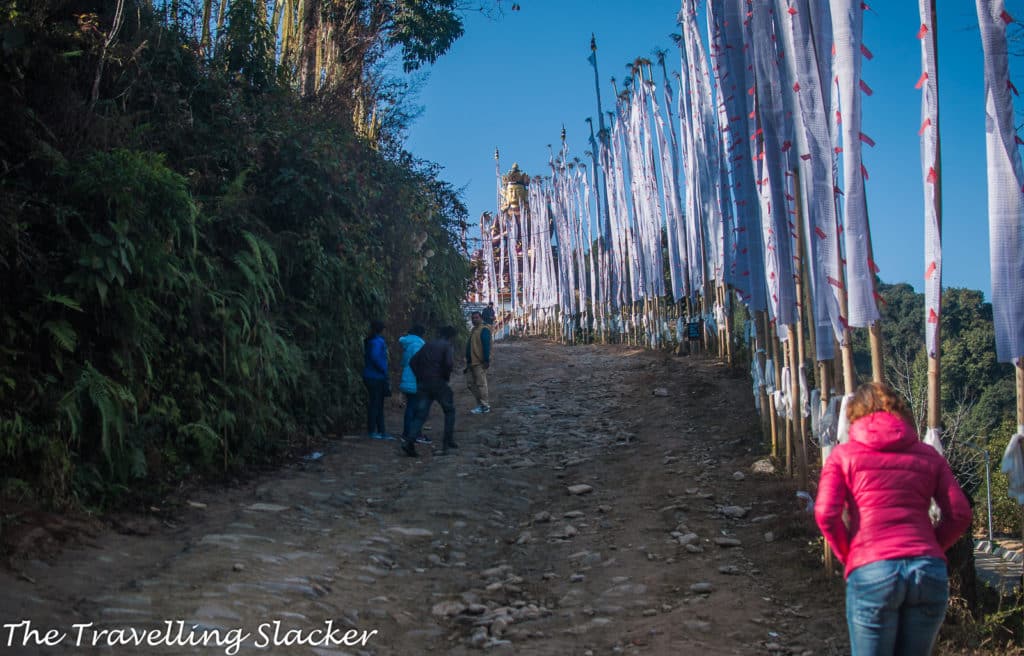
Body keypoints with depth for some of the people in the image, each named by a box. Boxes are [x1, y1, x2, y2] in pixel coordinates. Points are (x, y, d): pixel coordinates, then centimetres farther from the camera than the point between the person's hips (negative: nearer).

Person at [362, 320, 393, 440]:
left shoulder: (370, 341, 13)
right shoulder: (378, 341, -16)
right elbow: (375, 357, -29)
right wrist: (384, 370, -17)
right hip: (376, 377, -10)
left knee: (379, 405, 13)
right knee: (375, 404, -2)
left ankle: (381, 432, 18)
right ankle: (372, 431, 5)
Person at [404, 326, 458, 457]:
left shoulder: (428, 344, 16)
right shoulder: (448, 347, -1)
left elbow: (413, 361, 13)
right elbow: (449, 363, -20)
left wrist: (419, 377, 15)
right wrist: (446, 377, -4)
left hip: (423, 384, 5)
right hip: (438, 383, -5)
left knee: (421, 414, 5)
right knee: (449, 411, 15)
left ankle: (409, 441, -12)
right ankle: (448, 442, 14)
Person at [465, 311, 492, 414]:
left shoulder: (484, 330, -12)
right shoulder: (474, 330, 18)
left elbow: (486, 346, -18)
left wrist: (486, 360, -23)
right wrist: (468, 361, 23)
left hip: (480, 363, -10)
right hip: (472, 362, 10)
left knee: (481, 384, -4)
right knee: (470, 383, 12)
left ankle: (484, 406, 4)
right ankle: (484, 402, 21)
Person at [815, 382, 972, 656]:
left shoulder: (843, 454, 9)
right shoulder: (928, 455, 16)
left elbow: (826, 514, -4)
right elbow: (959, 514, 5)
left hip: (872, 572, -3)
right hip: (930, 571, 3)